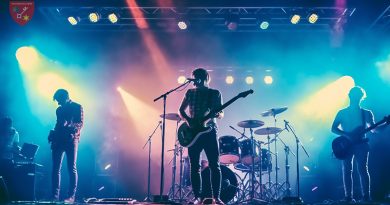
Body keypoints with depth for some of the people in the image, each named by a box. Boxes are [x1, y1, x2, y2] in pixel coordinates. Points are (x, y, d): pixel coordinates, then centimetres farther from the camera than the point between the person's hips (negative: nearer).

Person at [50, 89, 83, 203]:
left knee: (72, 168, -8)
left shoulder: (77, 107, 2)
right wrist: (53, 135, 8)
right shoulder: (59, 109, 20)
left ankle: (71, 196, -8)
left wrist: (70, 127, -25)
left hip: (71, 140, -6)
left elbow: (80, 123, -7)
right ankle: (55, 195, 4)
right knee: (56, 168, 1)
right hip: (58, 140, 6)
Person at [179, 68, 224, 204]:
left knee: (215, 166, -4)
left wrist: (218, 113, -21)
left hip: (210, 132, -1)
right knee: (195, 167, 1)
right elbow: (181, 110, 11)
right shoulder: (190, 93, 11)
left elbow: (221, 114, 3)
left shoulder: (215, 94, 6)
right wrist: (188, 120, -8)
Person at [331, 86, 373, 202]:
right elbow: (333, 128, 1)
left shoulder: (366, 113, 10)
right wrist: (347, 135, -15)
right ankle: (349, 197, 0)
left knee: (362, 169, -10)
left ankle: (366, 196, -8)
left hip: (361, 144, 0)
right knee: (347, 170, -2)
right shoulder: (342, 113, 8)